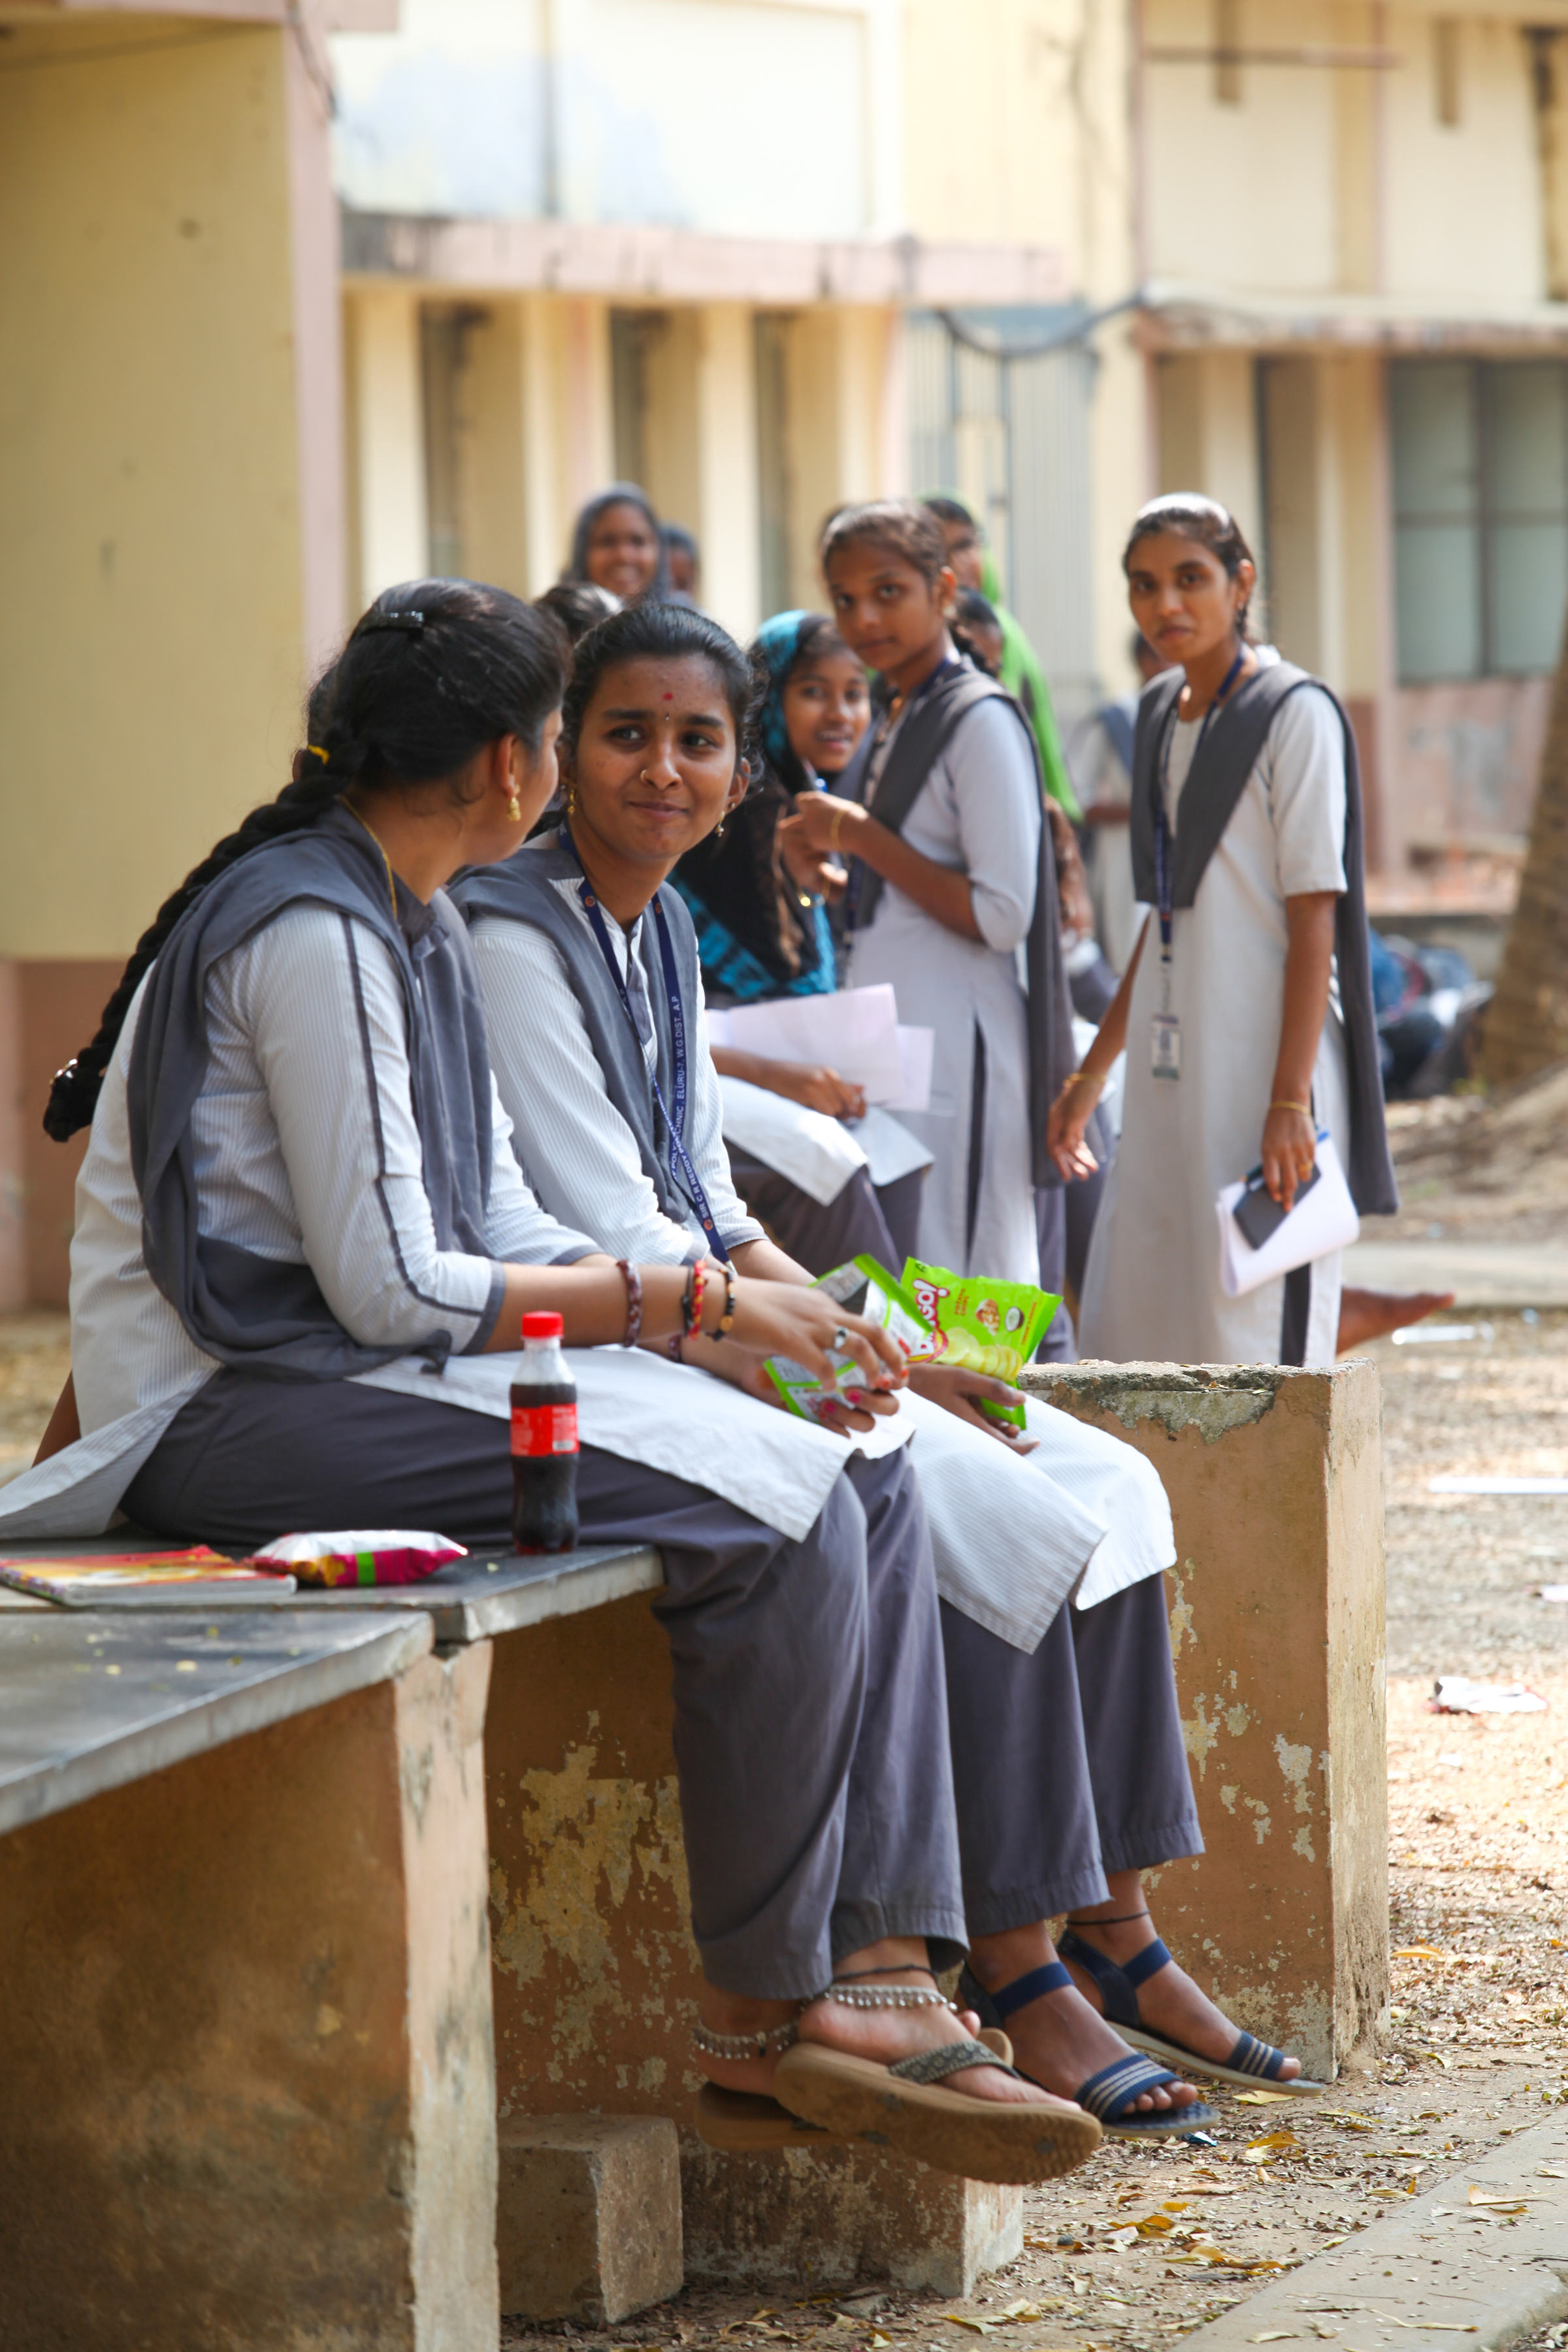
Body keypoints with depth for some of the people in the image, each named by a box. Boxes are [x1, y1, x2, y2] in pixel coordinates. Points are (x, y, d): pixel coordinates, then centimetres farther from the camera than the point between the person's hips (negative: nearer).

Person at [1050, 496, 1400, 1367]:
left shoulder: (1294, 713, -7)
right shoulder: (1162, 715, 15)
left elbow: (1315, 917, -12)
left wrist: (1290, 1100, -19)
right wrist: (1092, 1073, 23)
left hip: (1262, 1065, -8)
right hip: (1172, 1069, 8)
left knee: (1255, 1337, -9)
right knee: (1129, 1327, 5)